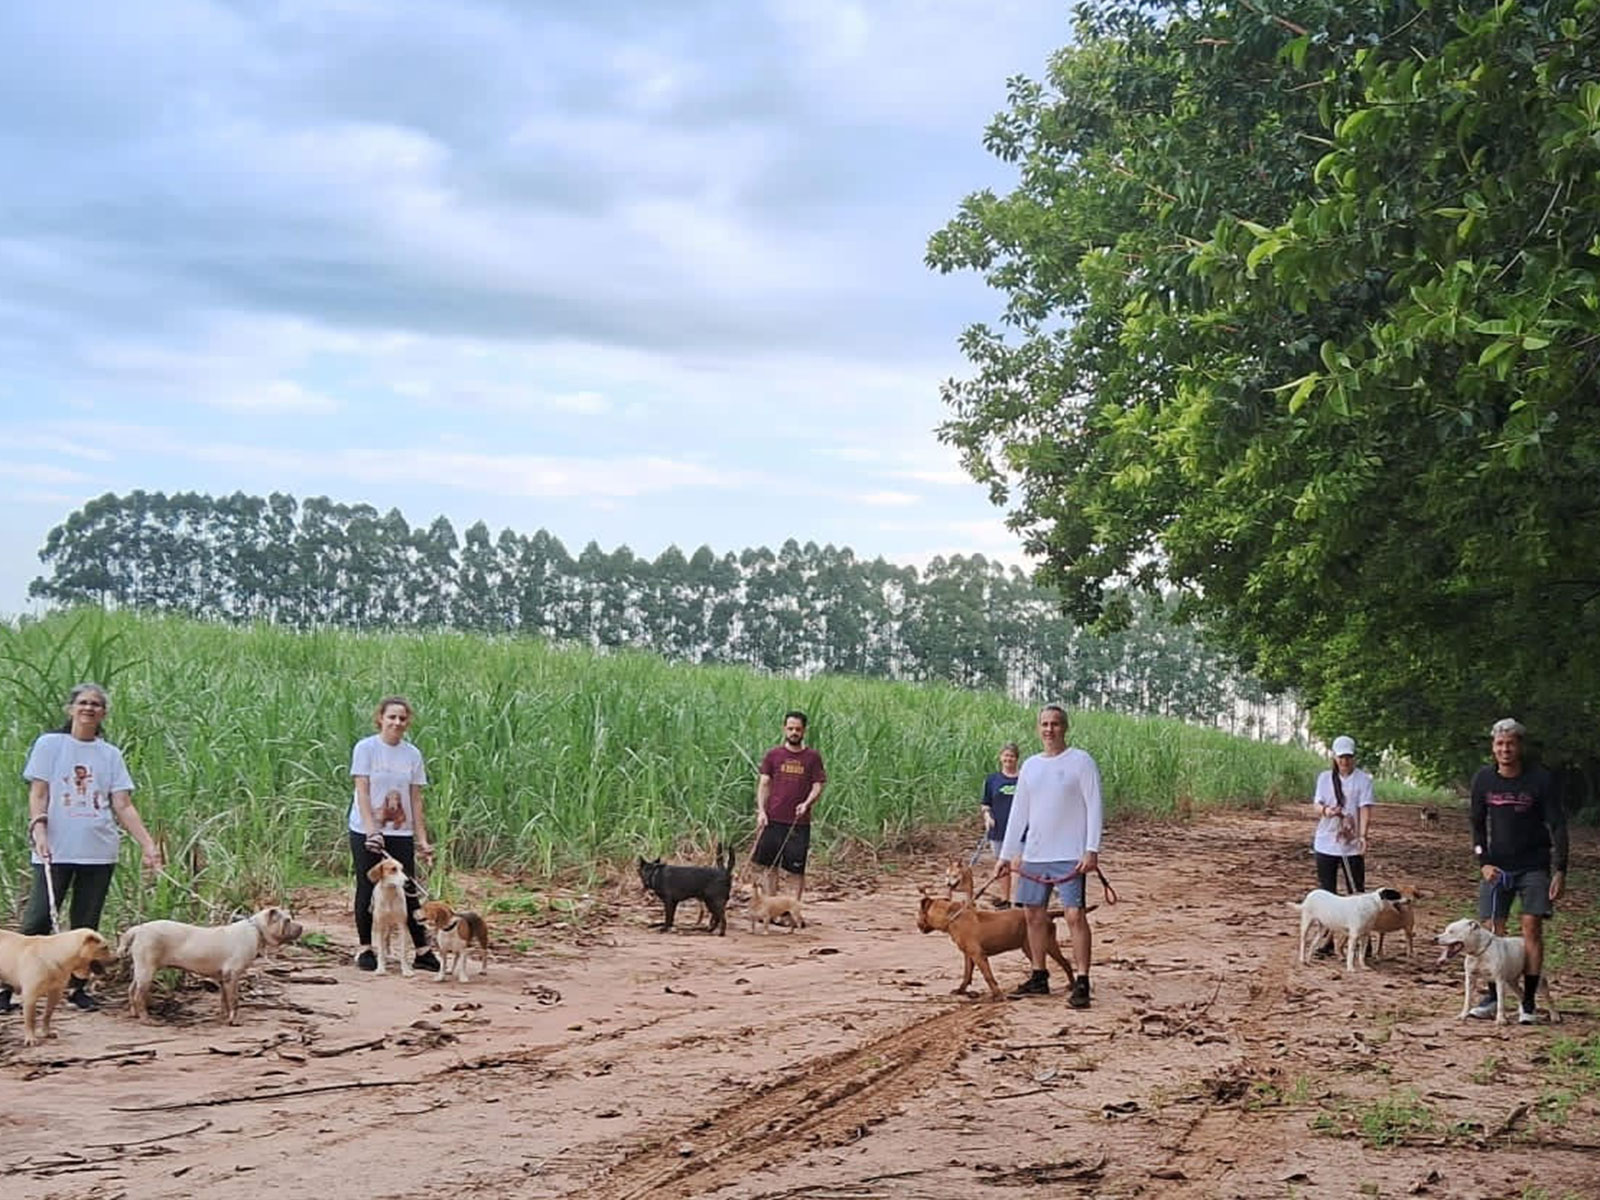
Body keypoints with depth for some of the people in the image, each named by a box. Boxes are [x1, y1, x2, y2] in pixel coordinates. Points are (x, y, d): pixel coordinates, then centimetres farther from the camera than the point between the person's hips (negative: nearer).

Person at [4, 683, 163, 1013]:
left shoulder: (110, 755, 11)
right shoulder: (50, 745, 4)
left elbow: (123, 806, 8)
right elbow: (38, 794, -1)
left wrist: (149, 845, -2)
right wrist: (39, 831, -16)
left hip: (99, 852, 3)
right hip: (57, 850, -3)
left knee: (87, 925, 7)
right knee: (37, 921, -7)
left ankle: (78, 986, 16)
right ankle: (9, 984, -1)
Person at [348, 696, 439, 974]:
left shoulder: (412, 754, 4)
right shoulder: (366, 748, -6)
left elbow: (416, 800, 6)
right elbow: (362, 792, -10)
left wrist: (422, 840, 1)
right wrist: (372, 831, -20)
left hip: (401, 834, 2)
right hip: (367, 832, -2)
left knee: (409, 891, 1)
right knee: (367, 890, 6)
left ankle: (423, 951, 3)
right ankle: (366, 949, 16)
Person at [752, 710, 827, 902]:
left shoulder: (812, 757, 3)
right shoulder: (773, 754, 5)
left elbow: (818, 786, 3)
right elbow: (763, 783, 5)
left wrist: (807, 803, -15)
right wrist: (761, 811, -6)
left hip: (799, 822, -1)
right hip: (773, 819, 1)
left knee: (797, 868, 1)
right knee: (771, 865, 6)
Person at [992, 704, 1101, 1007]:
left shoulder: (1081, 762, -4)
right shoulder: (1030, 766, 12)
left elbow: (1094, 808, -8)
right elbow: (1018, 813, 16)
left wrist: (1092, 850, -16)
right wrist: (1006, 855, 13)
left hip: (1070, 856, -6)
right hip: (1034, 856, 6)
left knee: (1075, 914, -11)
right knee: (1034, 914, 10)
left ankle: (1082, 983, -10)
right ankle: (1039, 977, 21)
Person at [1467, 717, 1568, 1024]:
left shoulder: (1540, 779, -11)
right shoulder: (1483, 779, -3)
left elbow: (1557, 825, -8)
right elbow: (1478, 825, 6)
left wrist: (1560, 870, -14)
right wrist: (1483, 863, -6)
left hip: (1534, 866, -3)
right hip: (1497, 866, 3)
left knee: (1532, 927, -9)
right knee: (1493, 930, 2)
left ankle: (1528, 1003, -3)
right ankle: (1493, 996, 15)